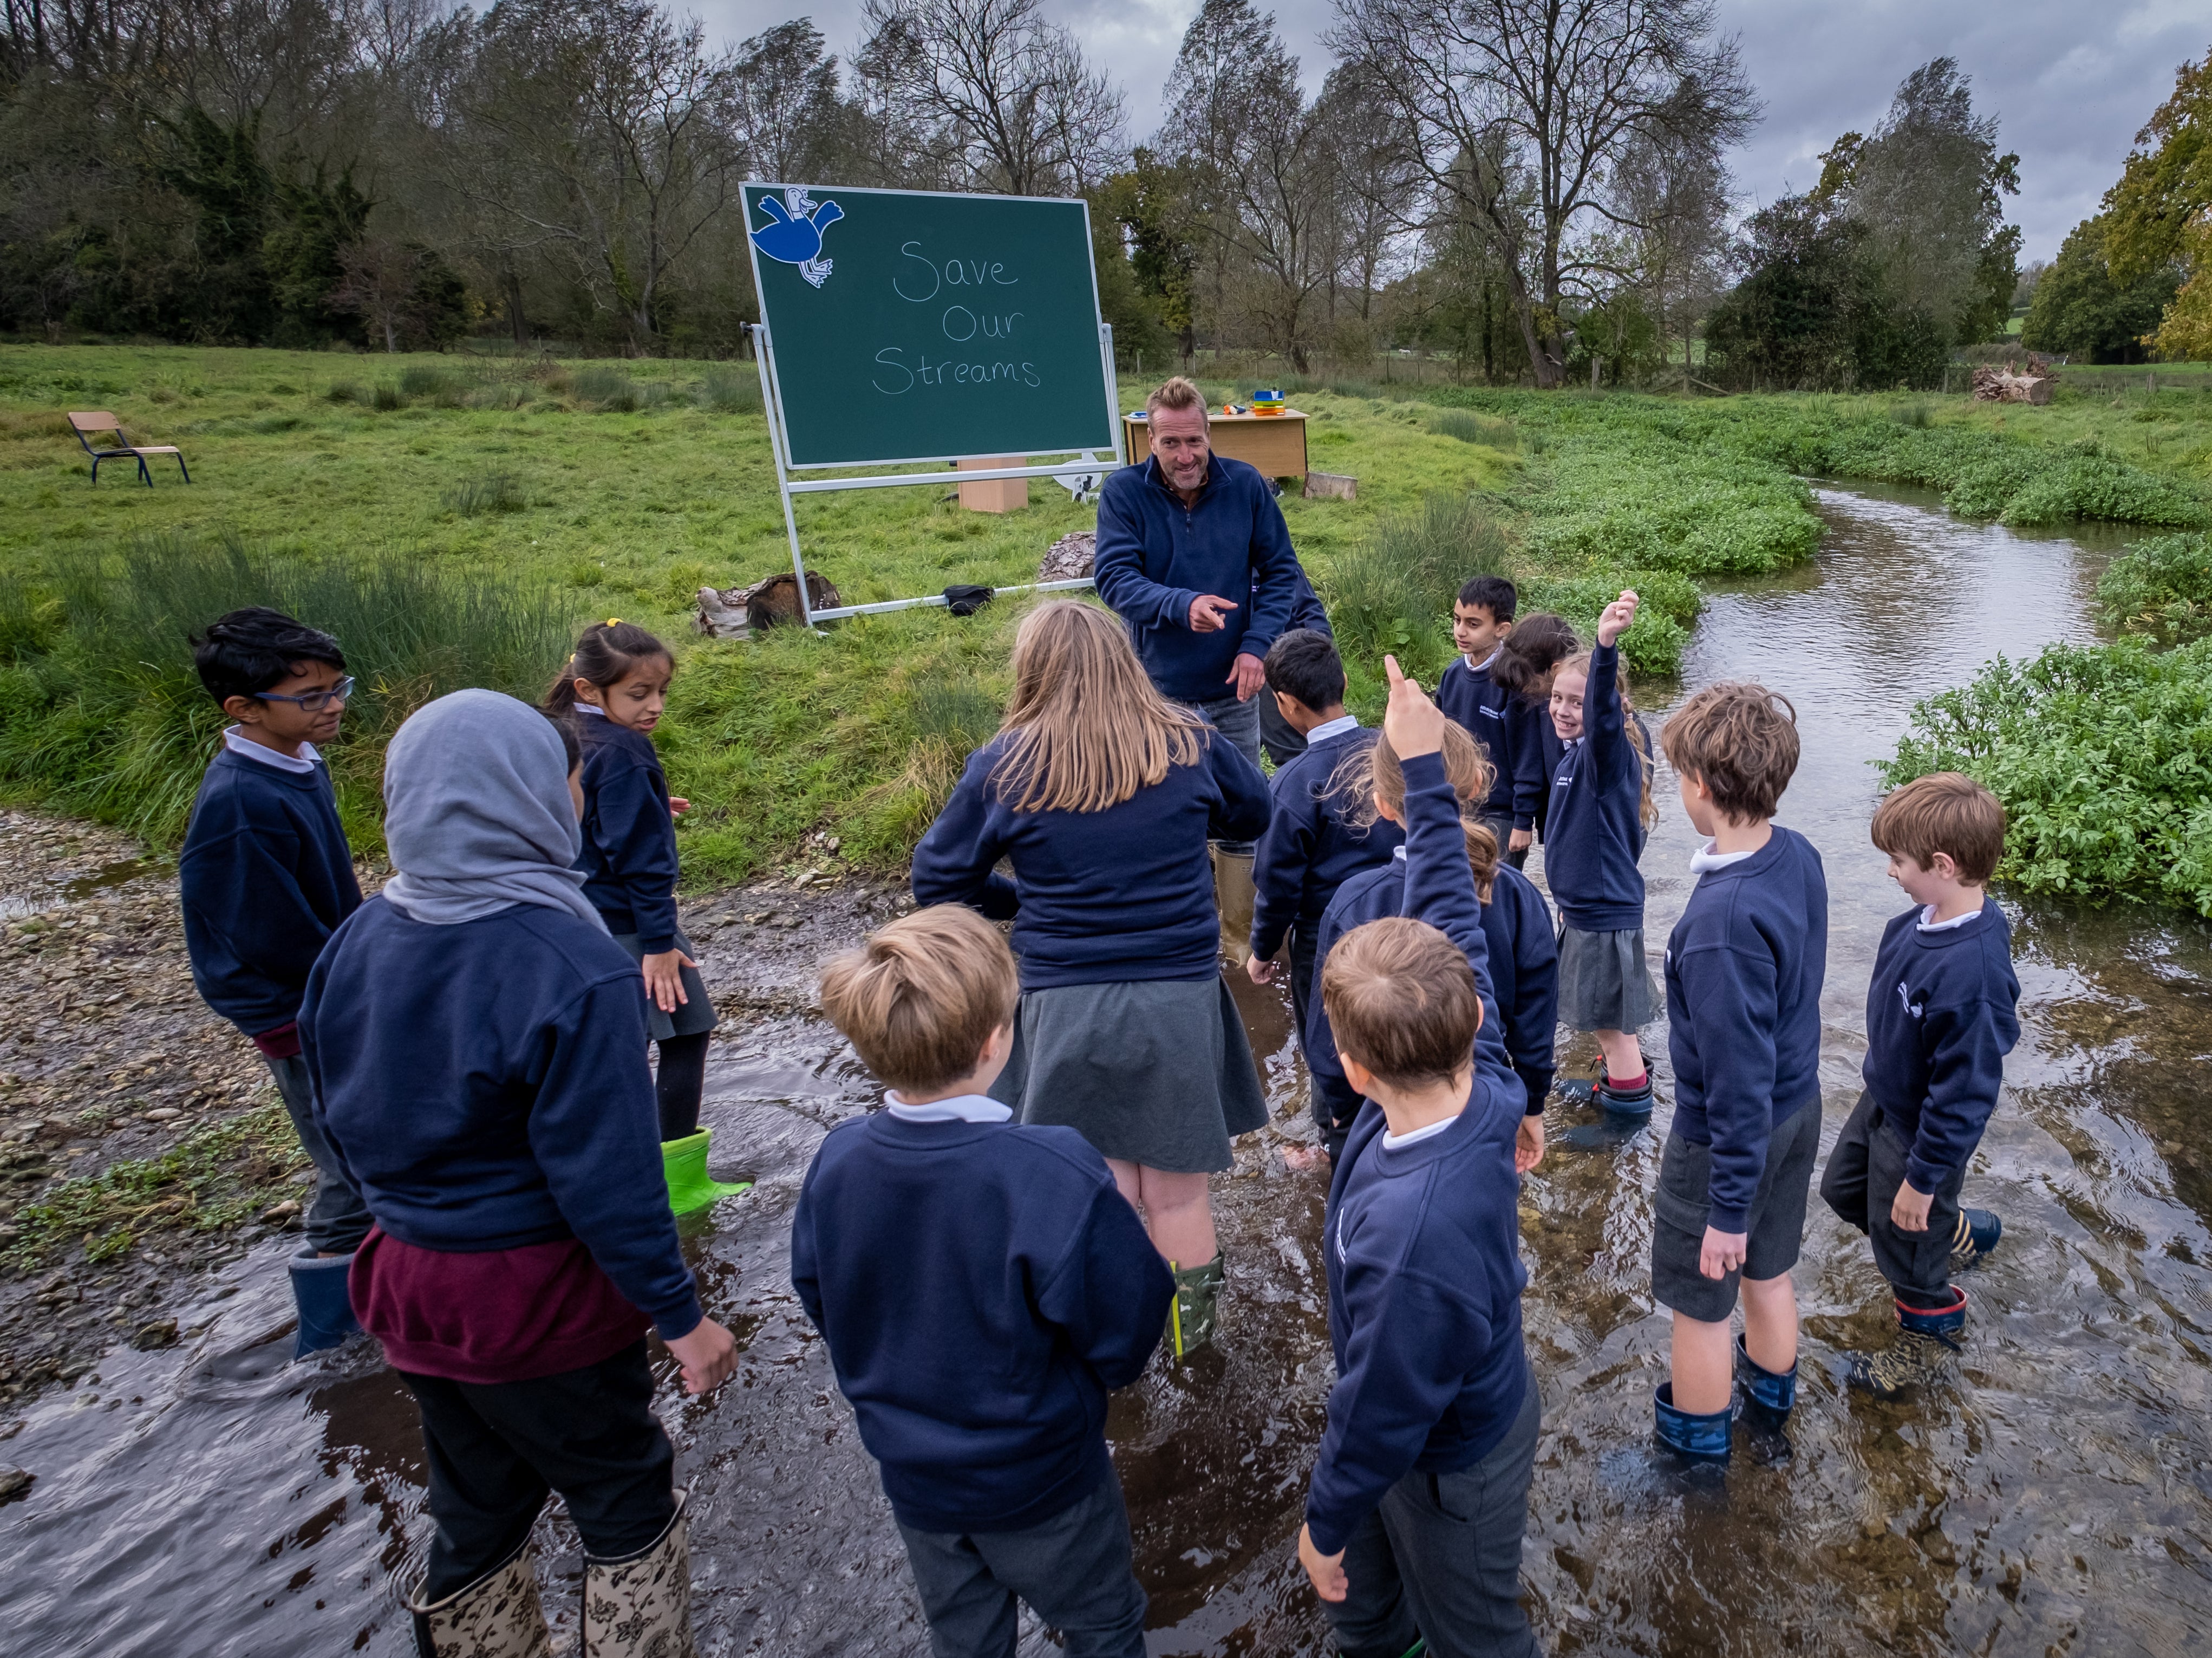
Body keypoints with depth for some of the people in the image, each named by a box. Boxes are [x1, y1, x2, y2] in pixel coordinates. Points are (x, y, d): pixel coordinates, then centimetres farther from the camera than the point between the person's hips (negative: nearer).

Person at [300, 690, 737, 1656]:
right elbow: (605, 1177, -24)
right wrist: (680, 1314, -13)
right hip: (540, 1295, -6)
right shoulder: (572, 968, -26)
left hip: (408, 1281, 7)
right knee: (625, 1502, 17)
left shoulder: (359, 942, -4)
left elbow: (344, 1123, 7)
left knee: (476, 1511, 26)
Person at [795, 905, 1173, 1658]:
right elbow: (1126, 1338, -24)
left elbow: (821, 1302, -3)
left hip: (912, 1476, 5)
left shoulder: (836, 1161, -19)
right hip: (1039, 1483, -4)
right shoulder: (1058, 1178, -36)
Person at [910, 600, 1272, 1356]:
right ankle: (1191, 1329, 35)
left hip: (1067, 1003, -1)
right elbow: (1255, 814, 15)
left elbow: (938, 880, 2)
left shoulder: (1003, 766, -7)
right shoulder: (1191, 744, -3)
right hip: (1181, 994, 2)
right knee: (1178, 1186, 17)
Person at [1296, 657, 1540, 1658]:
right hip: (1482, 1399, 7)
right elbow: (1449, 913, -14)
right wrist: (1423, 769, -5)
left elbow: (1382, 1413, -28)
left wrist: (1327, 1517, -9)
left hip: (1452, 1464, -7)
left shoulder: (1409, 1241, -45)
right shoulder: (1486, 1086, -25)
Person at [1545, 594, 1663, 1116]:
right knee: (1606, 1016, 24)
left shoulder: (1607, 752, -22)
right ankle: (1621, 1079, 42)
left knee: (1610, 1016, 5)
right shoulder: (1574, 753, 5)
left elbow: (1604, 711, -46)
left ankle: (1631, 1104, 22)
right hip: (1583, 903, 9)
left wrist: (1607, 645, -64)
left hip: (1605, 909, -9)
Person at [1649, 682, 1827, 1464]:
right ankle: (1771, 1398, 53)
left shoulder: (1725, 917, -36)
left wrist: (1729, 1206, -18)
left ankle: (1697, 1442, 39)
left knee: (1700, 1302, 16)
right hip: (1798, 1106, 8)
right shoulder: (1798, 857, -8)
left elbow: (1739, 1077, -30)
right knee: (1769, 1273, 29)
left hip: (1728, 1135, -8)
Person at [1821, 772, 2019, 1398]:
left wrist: (1923, 1177, -20)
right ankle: (1959, 1233, 51)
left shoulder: (1973, 974, -39)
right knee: (1844, 1189, 28)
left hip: (1923, 1130, -8)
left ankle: (1931, 1333, 46)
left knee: (1902, 1241, 16)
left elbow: (1965, 1092, -30)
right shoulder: (1927, 918, -13)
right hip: (1883, 1099, 8)